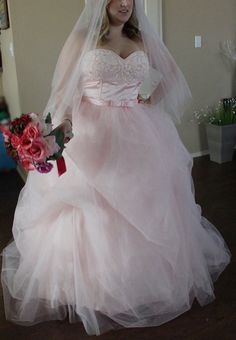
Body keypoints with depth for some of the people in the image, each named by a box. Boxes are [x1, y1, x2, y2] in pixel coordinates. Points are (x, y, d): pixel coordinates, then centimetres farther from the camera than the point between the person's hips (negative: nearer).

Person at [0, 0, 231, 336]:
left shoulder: (144, 39, 9)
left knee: (144, 212, 14)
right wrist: (59, 127, -25)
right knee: (92, 216, 3)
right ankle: (91, 288, 23)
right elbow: (65, 89, -8)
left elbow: (169, 78, 20)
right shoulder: (82, 38, -2)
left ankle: (149, 280, 35)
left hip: (140, 139, 4)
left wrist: (151, 99, 1)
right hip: (94, 139, -4)